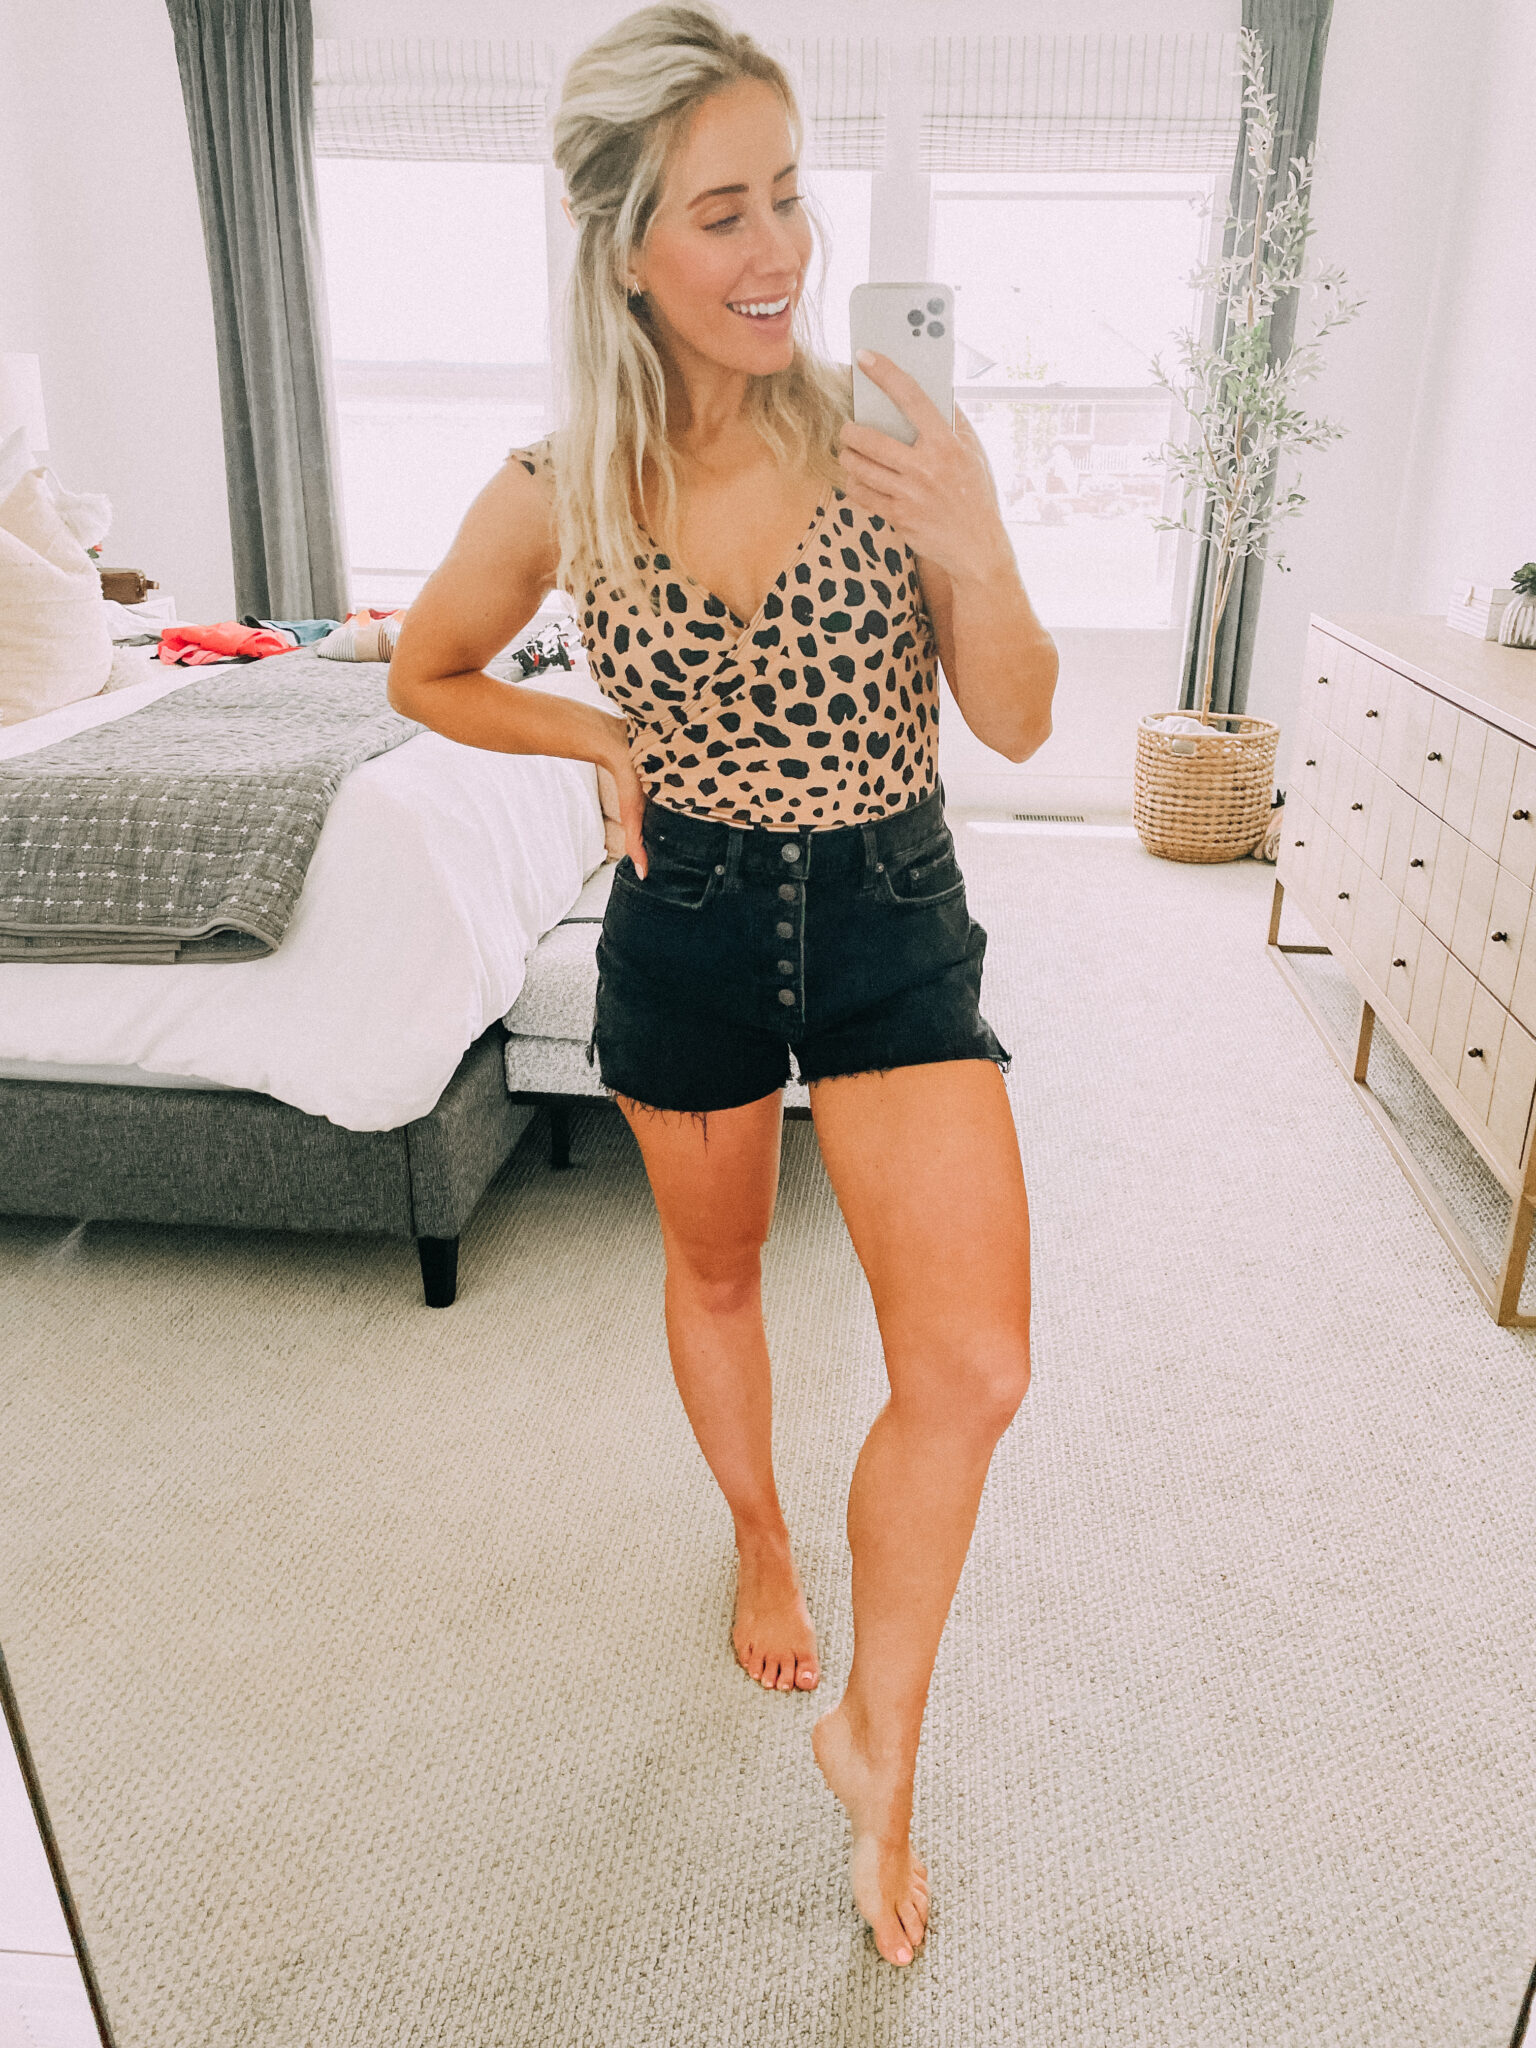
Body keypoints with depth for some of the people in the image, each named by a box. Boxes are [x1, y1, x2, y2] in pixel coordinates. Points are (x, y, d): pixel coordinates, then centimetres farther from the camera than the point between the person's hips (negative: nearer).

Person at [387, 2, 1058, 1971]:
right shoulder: (555, 495, -7)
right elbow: (427, 676, 10)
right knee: (715, 1274, 20)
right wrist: (605, 738, -3)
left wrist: (976, 555, -22)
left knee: (974, 1365, -10)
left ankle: (877, 1735, 18)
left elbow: (1018, 724, -5)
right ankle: (760, 1536, 53)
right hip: (688, 929, 1)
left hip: (894, 922, 0)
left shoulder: (892, 442, -9)